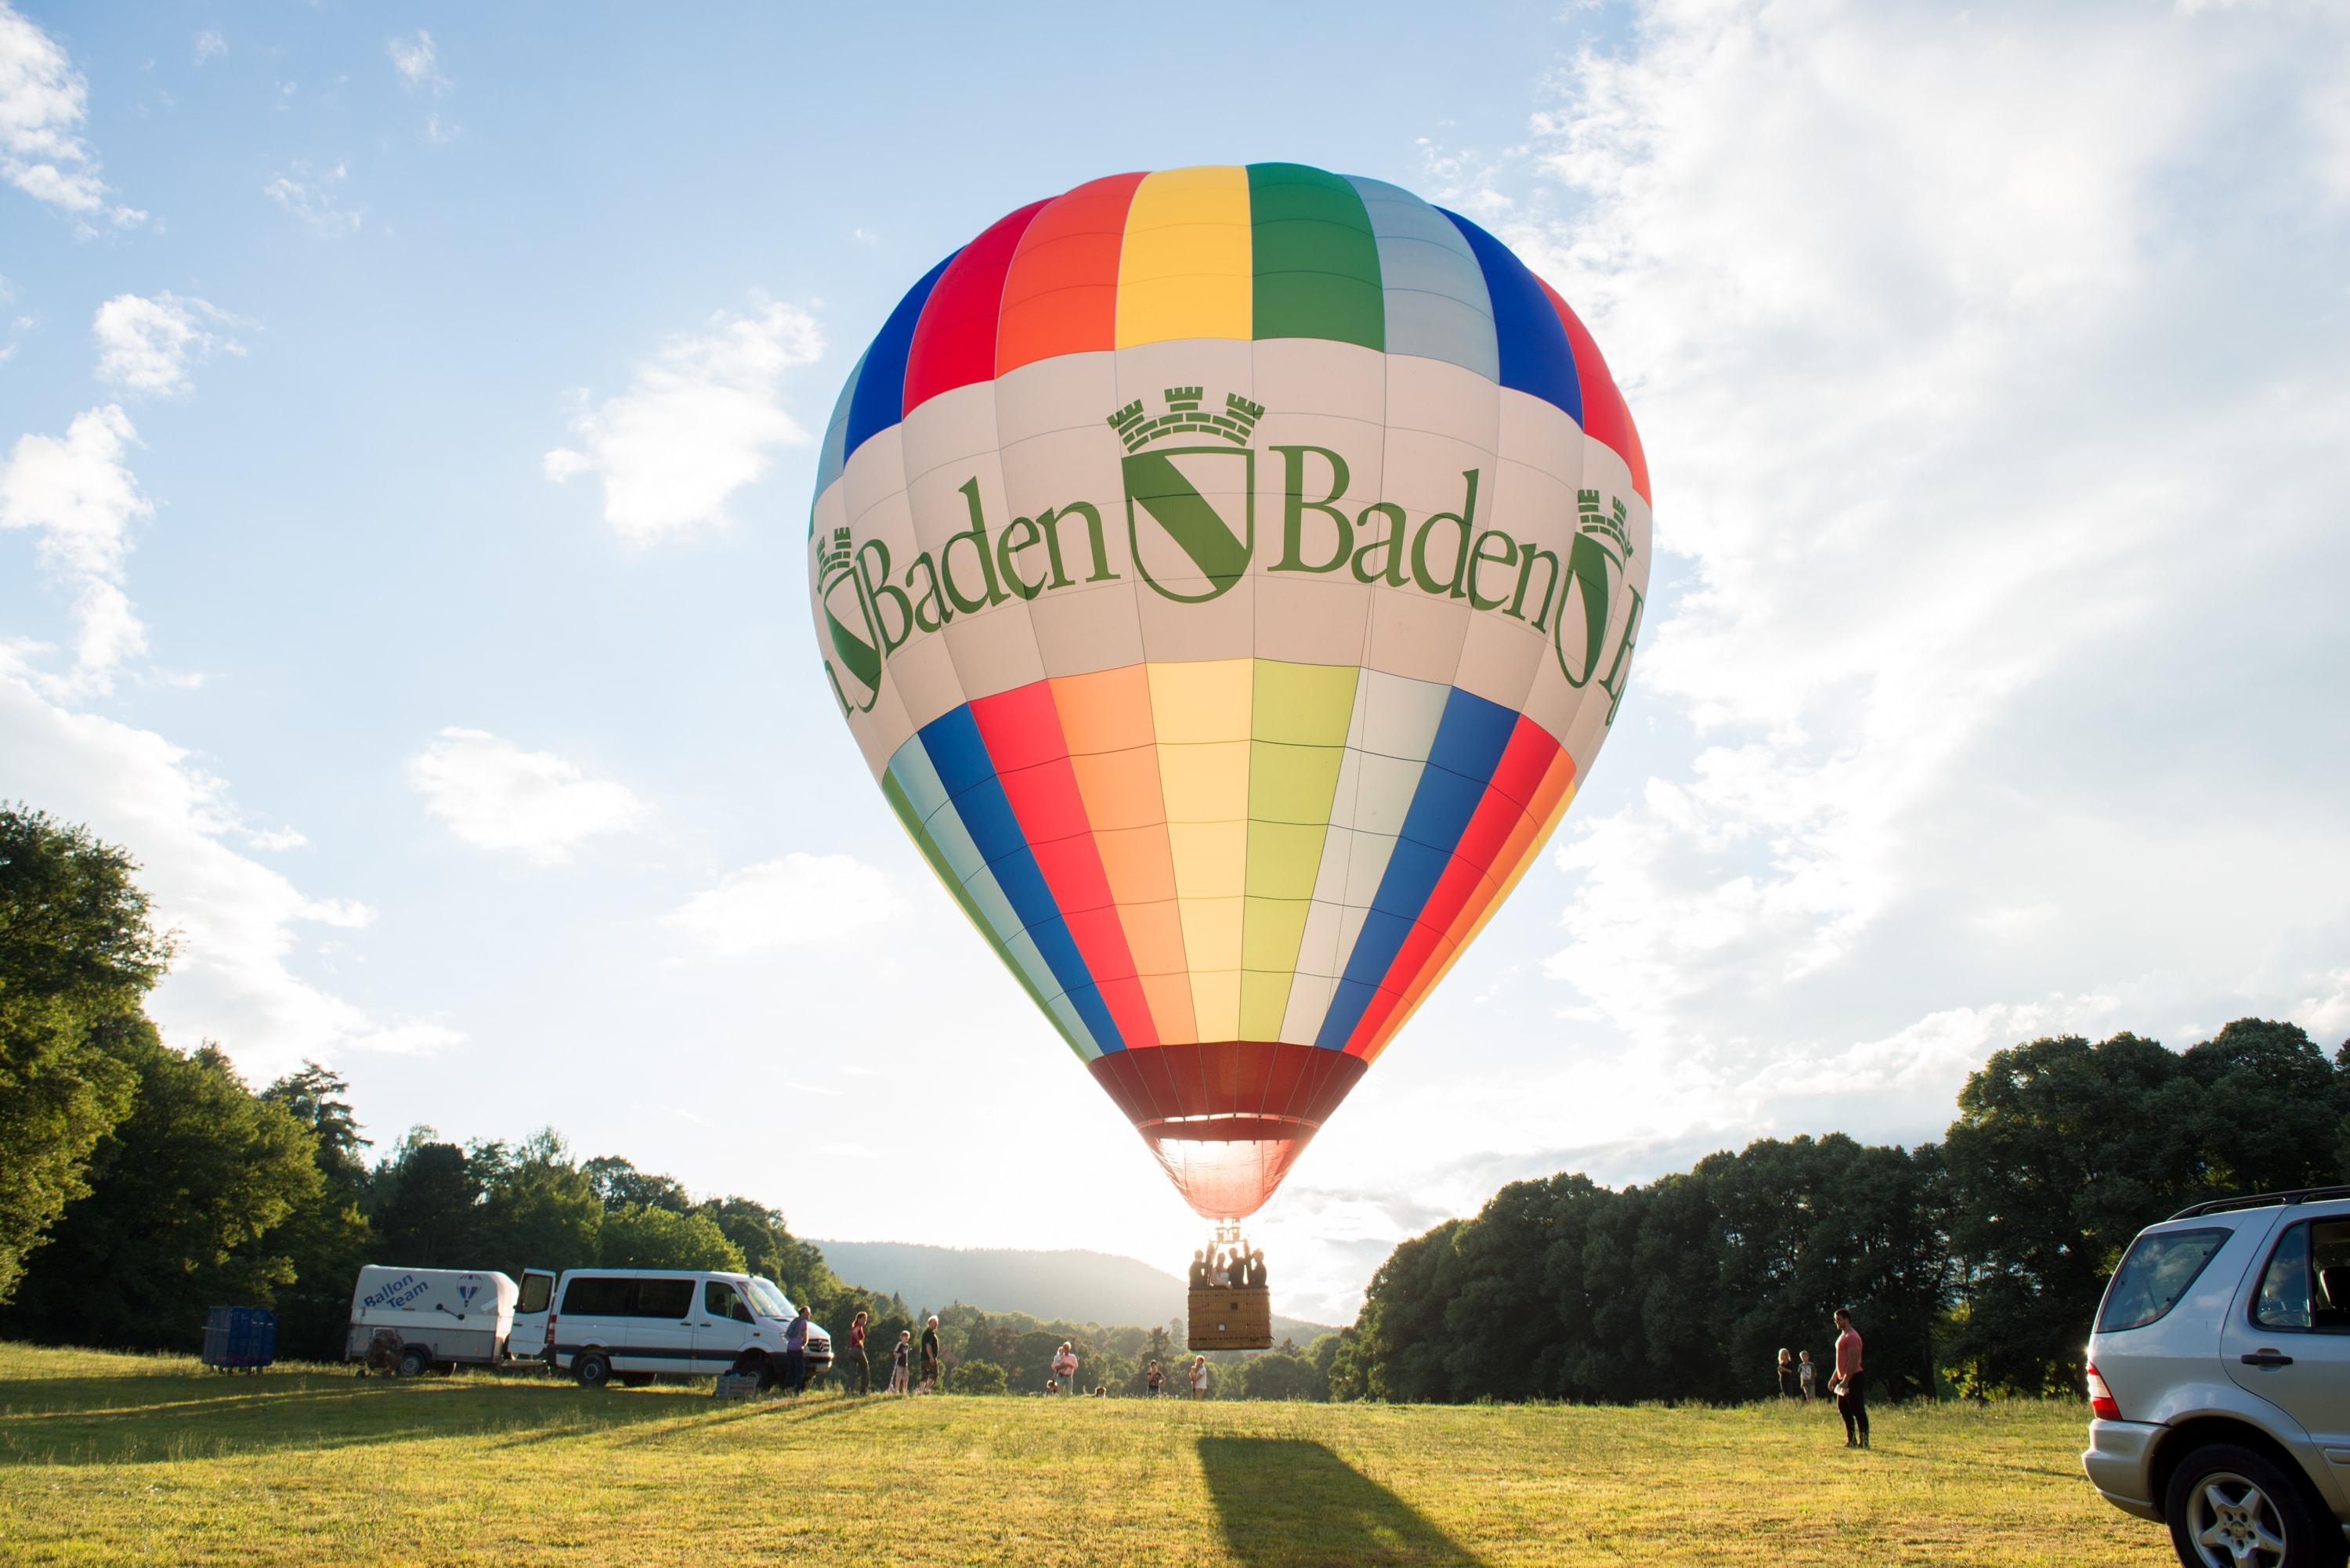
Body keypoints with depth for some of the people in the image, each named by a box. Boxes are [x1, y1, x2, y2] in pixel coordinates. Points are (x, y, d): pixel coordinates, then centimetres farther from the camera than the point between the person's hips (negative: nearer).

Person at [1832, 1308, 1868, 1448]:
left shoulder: (1852, 1337, -16)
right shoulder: (1843, 1336, 17)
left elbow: (1853, 1361, -22)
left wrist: (1845, 1381, -24)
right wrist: (1834, 1378, 24)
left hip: (1854, 1379, -10)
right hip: (1844, 1379, 10)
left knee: (1858, 1411, -6)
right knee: (1843, 1408, 12)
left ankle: (1864, 1441, -3)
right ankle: (1851, 1439, 18)